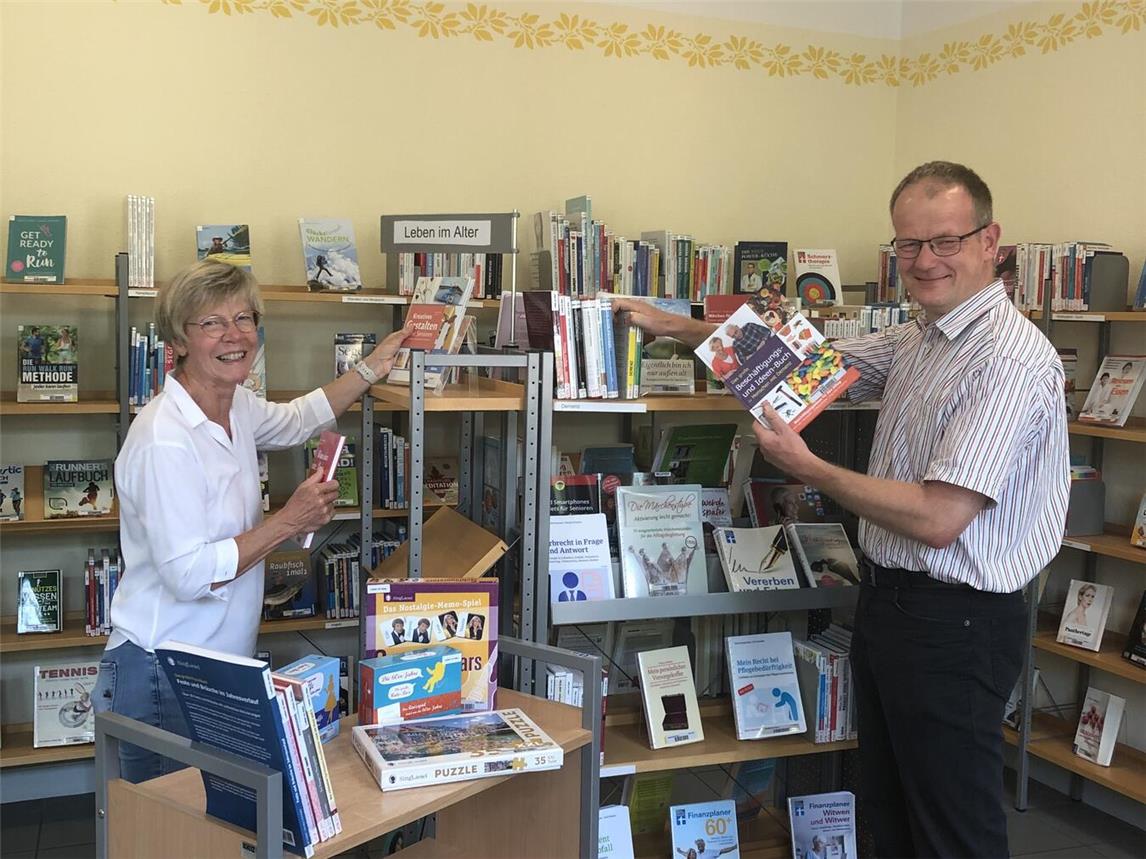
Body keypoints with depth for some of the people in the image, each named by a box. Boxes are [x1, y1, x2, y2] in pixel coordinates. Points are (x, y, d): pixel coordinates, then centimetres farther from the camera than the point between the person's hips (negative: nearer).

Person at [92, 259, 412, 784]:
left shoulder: (236, 406, 5)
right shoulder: (165, 441, -22)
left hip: (223, 667, 9)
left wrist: (375, 366, 27)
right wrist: (288, 522, -21)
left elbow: (295, 420, 29)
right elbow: (189, 574, -25)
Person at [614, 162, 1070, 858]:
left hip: (953, 622, -9)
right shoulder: (920, 342, 9)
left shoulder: (1009, 360, -21)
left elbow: (937, 519, -26)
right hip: (889, 595, 9)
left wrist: (806, 468, -16)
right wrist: (669, 326, 15)